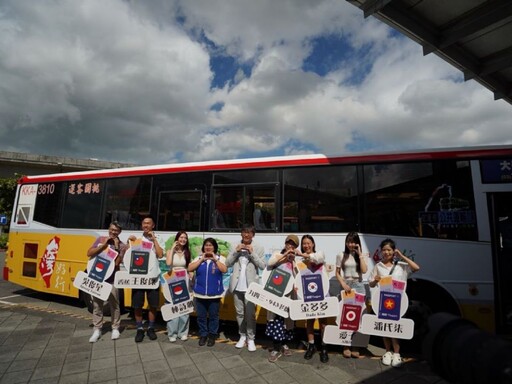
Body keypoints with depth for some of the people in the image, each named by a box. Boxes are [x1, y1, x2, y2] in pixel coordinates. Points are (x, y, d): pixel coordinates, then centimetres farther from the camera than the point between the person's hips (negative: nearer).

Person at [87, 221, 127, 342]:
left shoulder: (122, 246, -4)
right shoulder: (100, 239, 5)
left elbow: (117, 262, -13)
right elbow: (89, 253, -3)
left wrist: (116, 247, -18)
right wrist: (103, 245, -13)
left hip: (112, 279, -2)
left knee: (114, 304, 5)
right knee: (97, 304, 9)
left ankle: (115, 328, 19)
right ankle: (97, 330, 21)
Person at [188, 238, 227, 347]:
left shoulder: (219, 258, -1)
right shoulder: (199, 258, 4)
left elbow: (224, 270, -16)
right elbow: (190, 268, -9)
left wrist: (215, 259, -17)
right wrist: (201, 259, -14)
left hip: (214, 293, -1)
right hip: (200, 293, 2)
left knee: (213, 316, 10)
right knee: (201, 316, 12)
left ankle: (212, 335, 26)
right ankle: (203, 335, 29)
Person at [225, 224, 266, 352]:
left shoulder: (259, 248, -1)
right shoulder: (236, 247, 6)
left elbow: (262, 266, -8)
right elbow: (228, 263, 1)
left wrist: (252, 253, -16)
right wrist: (236, 251, -12)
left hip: (250, 285, -3)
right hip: (237, 285, 3)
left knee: (250, 313, 0)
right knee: (239, 312, 14)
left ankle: (251, 338, 14)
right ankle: (242, 335, 28)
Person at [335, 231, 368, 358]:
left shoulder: (362, 256, 6)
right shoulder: (341, 255, 2)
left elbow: (364, 270, -10)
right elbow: (337, 273, 2)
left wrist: (360, 254, -9)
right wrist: (343, 284, -12)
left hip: (359, 286, 1)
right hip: (346, 285, -1)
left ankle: (356, 345, 9)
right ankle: (346, 345, 9)